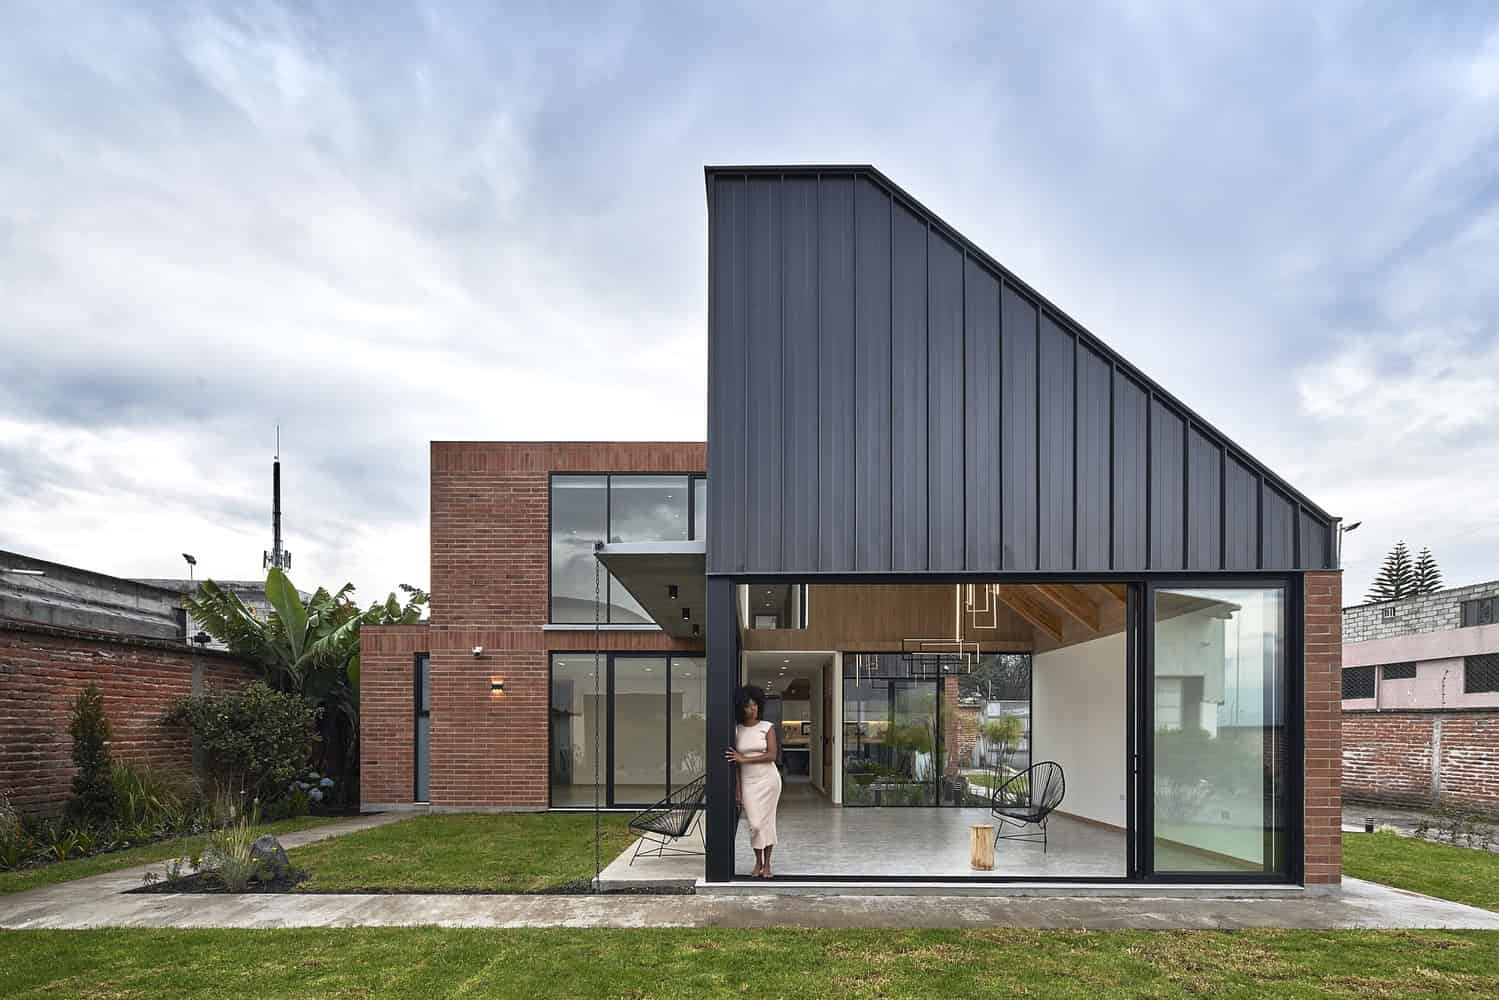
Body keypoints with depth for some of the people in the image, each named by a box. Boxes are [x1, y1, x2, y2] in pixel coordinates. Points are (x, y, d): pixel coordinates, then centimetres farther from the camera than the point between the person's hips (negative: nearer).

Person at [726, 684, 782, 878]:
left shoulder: (768, 727, -3)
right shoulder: (737, 730, 3)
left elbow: (772, 755, -12)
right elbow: (736, 761, 4)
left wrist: (745, 759, -15)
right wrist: (737, 789, 1)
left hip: (768, 779, -2)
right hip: (748, 781, 2)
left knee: (767, 821, 2)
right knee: (754, 823, -1)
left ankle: (767, 864, 14)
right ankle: (758, 862, 17)